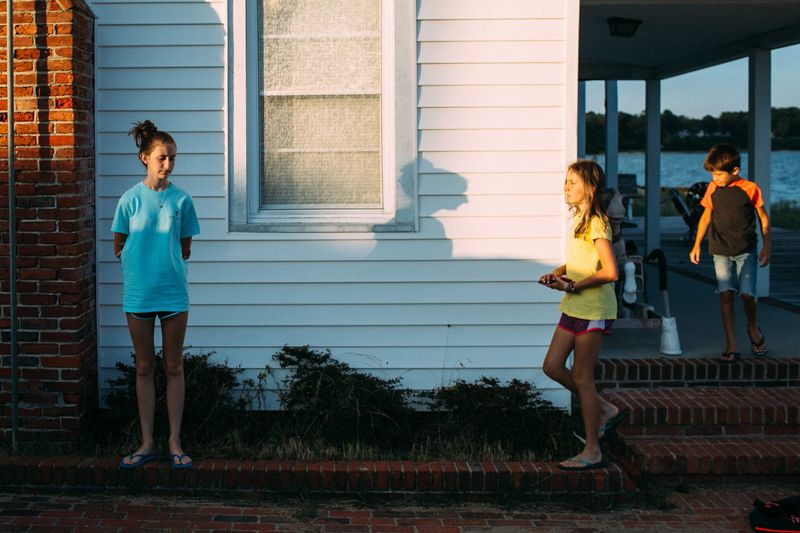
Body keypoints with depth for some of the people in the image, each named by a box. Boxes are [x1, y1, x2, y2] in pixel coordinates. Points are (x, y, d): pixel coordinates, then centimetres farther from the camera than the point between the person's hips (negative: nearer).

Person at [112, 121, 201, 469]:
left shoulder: (181, 200, 0)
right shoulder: (130, 199, -1)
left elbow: (185, 248, 9)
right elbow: (119, 248, 8)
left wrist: (165, 262, 7)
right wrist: (140, 264, 8)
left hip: (173, 292, 0)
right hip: (138, 293, 0)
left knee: (174, 367, 5)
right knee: (144, 368, 8)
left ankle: (175, 442, 12)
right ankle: (147, 444, 14)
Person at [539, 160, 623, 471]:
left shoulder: (597, 223, -16)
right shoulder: (580, 219, 12)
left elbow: (610, 272, -23)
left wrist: (572, 286, -17)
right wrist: (557, 273, 7)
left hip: (593, 309, -9)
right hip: (574, 307, 9)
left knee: (582, 377, -3)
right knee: (552, 366, 8)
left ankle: (592, 452, 7)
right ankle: (605, 411, 22)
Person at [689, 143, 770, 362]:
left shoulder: (750, 189, -7)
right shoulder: (712, 189, 2)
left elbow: (763, 218, 3)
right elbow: (707, 215, 15)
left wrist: (766, 248, 2)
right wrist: (696, 245, 15)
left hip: (746, 251, -2)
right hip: (721, 251, 2)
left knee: (747, 293, -11)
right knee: (726, 294, -7)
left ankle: (753, 328, 21)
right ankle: (731, 345, -3)